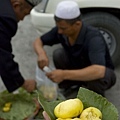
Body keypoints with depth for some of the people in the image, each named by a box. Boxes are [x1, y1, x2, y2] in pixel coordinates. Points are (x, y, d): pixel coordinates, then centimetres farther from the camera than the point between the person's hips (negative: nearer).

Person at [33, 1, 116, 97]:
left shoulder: (93, 38, -37)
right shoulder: (61, 30, -20)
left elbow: (99, 71, -51)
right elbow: (38, 41, -6)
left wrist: (64, 74, -53)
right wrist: (42, 54, -30)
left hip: (104, 73, -5)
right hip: (79, 68, 6)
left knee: (96, 75, -39)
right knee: (58, 54, -17)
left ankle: (97, 95, -4)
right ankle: (69, 86, 5)